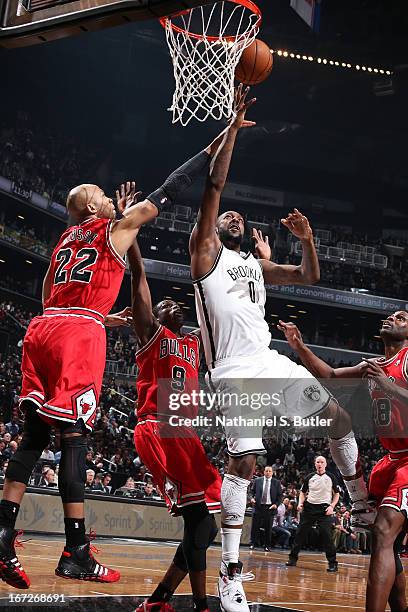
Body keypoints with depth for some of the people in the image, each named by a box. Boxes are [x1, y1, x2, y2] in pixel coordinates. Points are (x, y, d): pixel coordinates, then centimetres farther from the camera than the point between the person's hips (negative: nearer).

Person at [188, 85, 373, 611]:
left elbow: (310, 277, 27)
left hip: (270, 361, 7)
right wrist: (232, 129, -9)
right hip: (234, 369, -7)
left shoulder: (256, 263, 24)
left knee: (340, 415, 5)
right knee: (244, 461, -15)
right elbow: (214, 185, -6)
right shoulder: (205, 250, 5)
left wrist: (307, 240, 9)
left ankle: (364, 503, 20)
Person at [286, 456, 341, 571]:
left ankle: (332, 563, -5)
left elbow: (337, 494, 7)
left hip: (324, 509, -3)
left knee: (326, 535, -11)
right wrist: (300, 503, 0)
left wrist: (332, 506, -8)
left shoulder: (331, 477, 3)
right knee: (301, 533, 3)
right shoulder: (310, 477, 10)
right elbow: (303, 492, 18)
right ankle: (293, 558, 14)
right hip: (309, 508, 3)